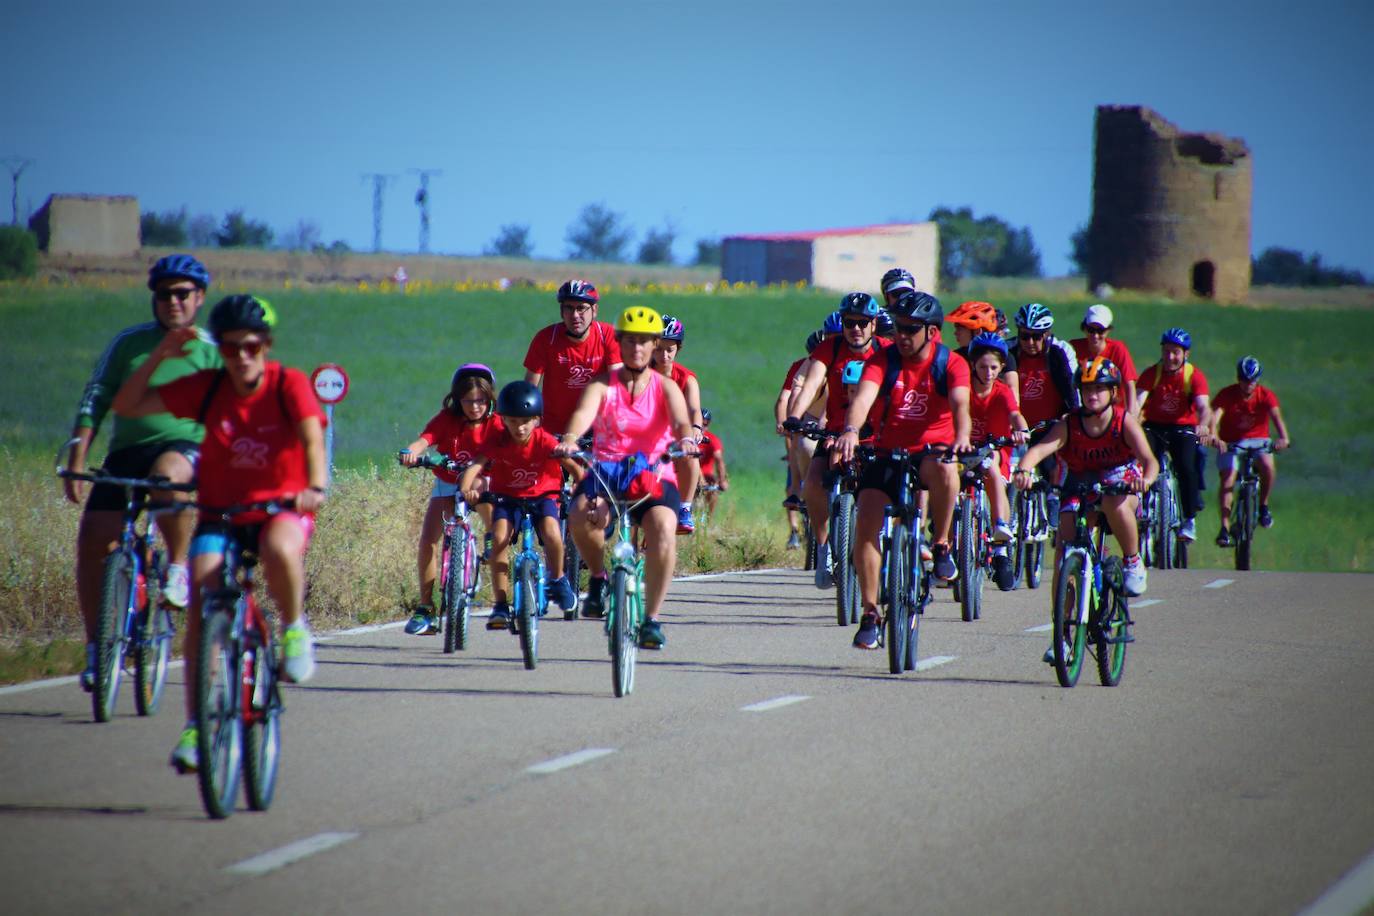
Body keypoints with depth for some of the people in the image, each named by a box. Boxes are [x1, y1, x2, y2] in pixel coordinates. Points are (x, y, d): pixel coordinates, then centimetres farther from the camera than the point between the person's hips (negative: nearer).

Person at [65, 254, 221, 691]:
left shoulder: (212, 353, 6)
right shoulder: (128, 343, 9)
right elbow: (94, 401, 7)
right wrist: (76, 463, -2)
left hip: (185, 448, -3)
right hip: (125, 453, 3)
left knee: (167, 476, -40)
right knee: (91, 542, -11)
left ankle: (179, 566, -19)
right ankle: (95, 647, 4)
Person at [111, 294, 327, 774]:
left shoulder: (289, 384, -9)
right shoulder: (206, 388, -3)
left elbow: (312, 435, -26)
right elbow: (127, 405, -4)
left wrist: (315, 487, -44)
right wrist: (160, 355, -16)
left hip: (281, 509, -2)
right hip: (220, 514, 2)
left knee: (279, 550, -38)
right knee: (201, 604, -20)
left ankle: (294, 627, -7)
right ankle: (194, 724, -15)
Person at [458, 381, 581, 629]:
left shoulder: (545, 442, -18)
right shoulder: (497, 441, -17)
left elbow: (575, 468, -20)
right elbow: (475, 466, -28)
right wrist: (466, 489, -48)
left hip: (541, 496, -1)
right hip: (507, 497, 1)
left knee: (551, 533, -29)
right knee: (499, 538, -24)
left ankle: (558, 580, 3)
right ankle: (500, 605, -15)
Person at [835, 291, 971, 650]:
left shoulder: (952, 364, -7)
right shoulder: (883, 360, -5)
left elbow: (960, 404, -25)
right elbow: (863, 397, -22)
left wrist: (962, 437, -47)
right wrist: (851, 431, -44)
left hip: (932, 450, -2)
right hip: (888, 453, 2)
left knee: (944, 469, -38)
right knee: (866, 523, -16)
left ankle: (941, 546, -14)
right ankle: (870, 613, -5)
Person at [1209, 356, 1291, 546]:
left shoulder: (1266, 396, -10)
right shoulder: (1227, 395, -13)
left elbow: (1276, 416, -27)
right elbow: (1215, 415, -28)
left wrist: (1283, 438, -47)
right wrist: (1214, 436, -50)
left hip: (1257, 440, 0)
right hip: (1230, 443, 0)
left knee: (1267, 466, -29)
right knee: (1228, 477, -20)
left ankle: (1263, 505, -5)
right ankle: (1225, 527, -21)